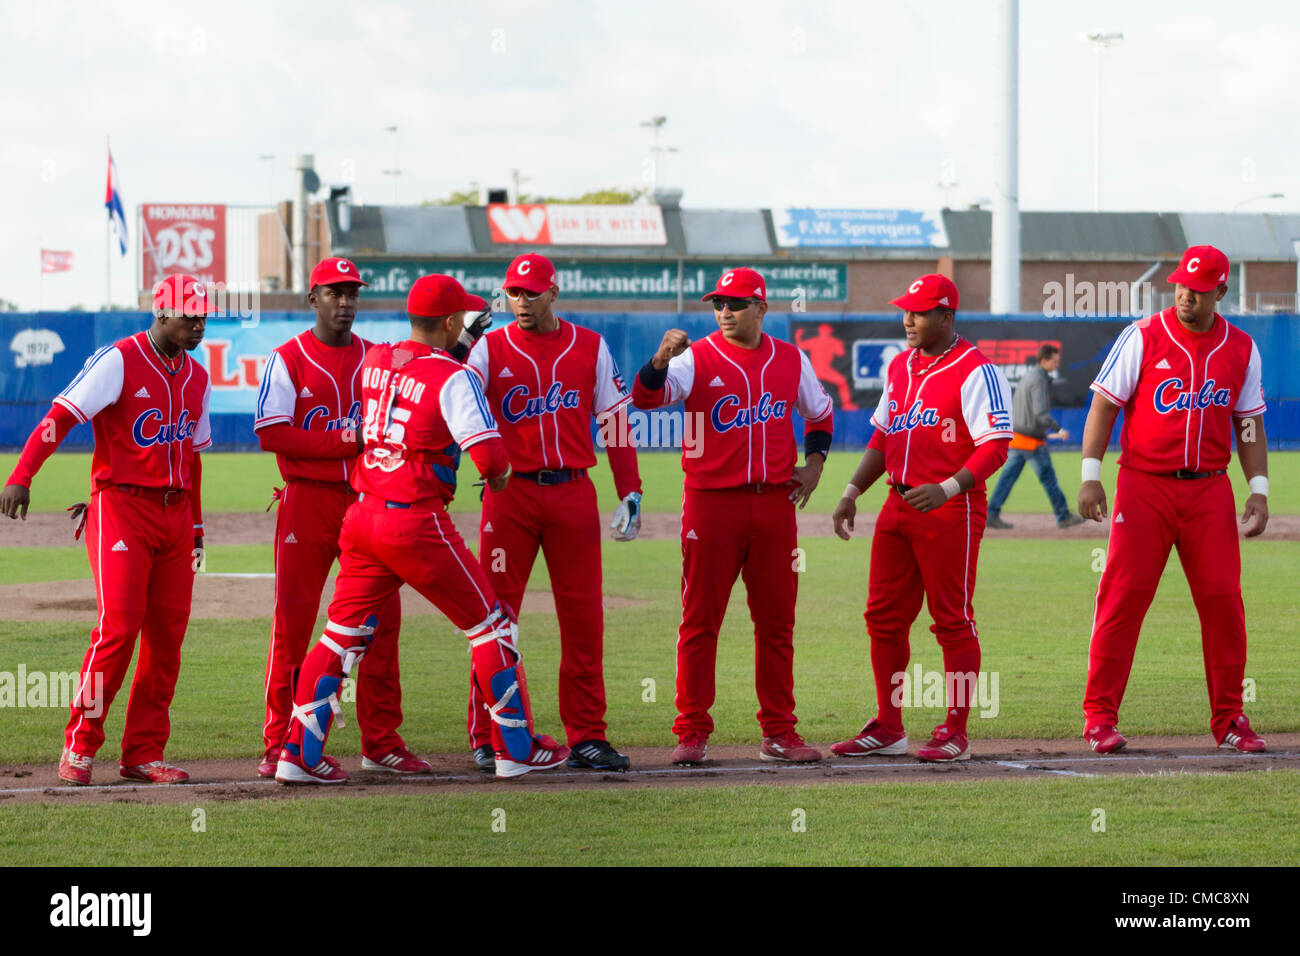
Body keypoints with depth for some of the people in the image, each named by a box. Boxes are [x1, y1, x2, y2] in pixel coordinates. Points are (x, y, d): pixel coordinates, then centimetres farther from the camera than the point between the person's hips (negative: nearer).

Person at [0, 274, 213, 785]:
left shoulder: (196, 377, 13)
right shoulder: (119, 360, -9)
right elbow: (62, 414, -19)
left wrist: (196, 527, 20)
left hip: (174, 515, 7)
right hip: (120, 508, -7)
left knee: (167, 634, 3)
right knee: (118, 627, -14)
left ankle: (143, 753, 10)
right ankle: (80, 747, -4)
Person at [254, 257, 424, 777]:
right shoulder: (289, 359, 0)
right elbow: (271, 433, -10)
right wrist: (343, 440, -15)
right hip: (307, 500, -4)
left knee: (380, 621, 1)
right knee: (292, 622, -4)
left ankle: (381, 744, 7)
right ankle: (279, 745, 0)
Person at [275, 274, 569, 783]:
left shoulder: (373, 361, 8)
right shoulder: (454, 378, -11)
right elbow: (490, 455, -17)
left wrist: (459, 348, 31)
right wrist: (499, 475, 4)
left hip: (363, 515, 6)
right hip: (418, 524, -6)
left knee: (343, 632, 10)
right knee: (490, 625, 8)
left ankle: (298, 752, 1)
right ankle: (516, 748, 12)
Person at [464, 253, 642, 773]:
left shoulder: (590, 348, 8)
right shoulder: (490, 348, 5)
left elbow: (615, 421, 10)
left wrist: (630, 494, 5)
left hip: (574, 492, 1)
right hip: (510, 492, -1)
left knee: (584, 617, 1)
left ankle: (586, 736, 6)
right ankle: (487, 740, 3)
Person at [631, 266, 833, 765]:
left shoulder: (791, 361, 9)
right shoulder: (696, 359, -2)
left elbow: (820, 412, 25)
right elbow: (646, 396, -18)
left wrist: (814, 462, 10)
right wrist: (661, 359, -37)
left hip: (775, 503, 3)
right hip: (712, 502, -3)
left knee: (777, 622, 6)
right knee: (700, 621, -2)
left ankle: (779, 733, 13)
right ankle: (692, 733, 2)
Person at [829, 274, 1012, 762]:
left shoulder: (976, 372, -10)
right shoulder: (900, 366, 15)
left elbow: (995, 446, -16)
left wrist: (947, 489, -27)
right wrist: (851, 493, 16)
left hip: (951, 511, -8)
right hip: (898, 504, 8)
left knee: (953, 621, -3)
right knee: (883, 617, 8)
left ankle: (955, 734, 3)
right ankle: (887, 729, 16)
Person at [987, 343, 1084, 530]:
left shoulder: (1028, 376, 15)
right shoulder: (1040, 380, -15)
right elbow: (1040, 413, -25)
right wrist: (1058, 430, -30)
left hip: (1015, 436, 9)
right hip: (1032, 440, -9)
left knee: (1008, 476, 6)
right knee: (1048, 477, 2)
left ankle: (992, 514, 0)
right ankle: (1063, 516, 10)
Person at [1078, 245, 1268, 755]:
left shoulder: (1241, 349, 8)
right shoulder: (1142, 338, -2)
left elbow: (1250, 425, 13)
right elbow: (1104, 406, -2)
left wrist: (1259, 491, 3)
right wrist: (1090, 476, -10)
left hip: (1210, 488, 3)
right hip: (1144, 484, -2)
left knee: (1223, 600, -1)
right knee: (1123, 595, -7)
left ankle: (1229, 719, 8)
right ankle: (1100, 717, -1)